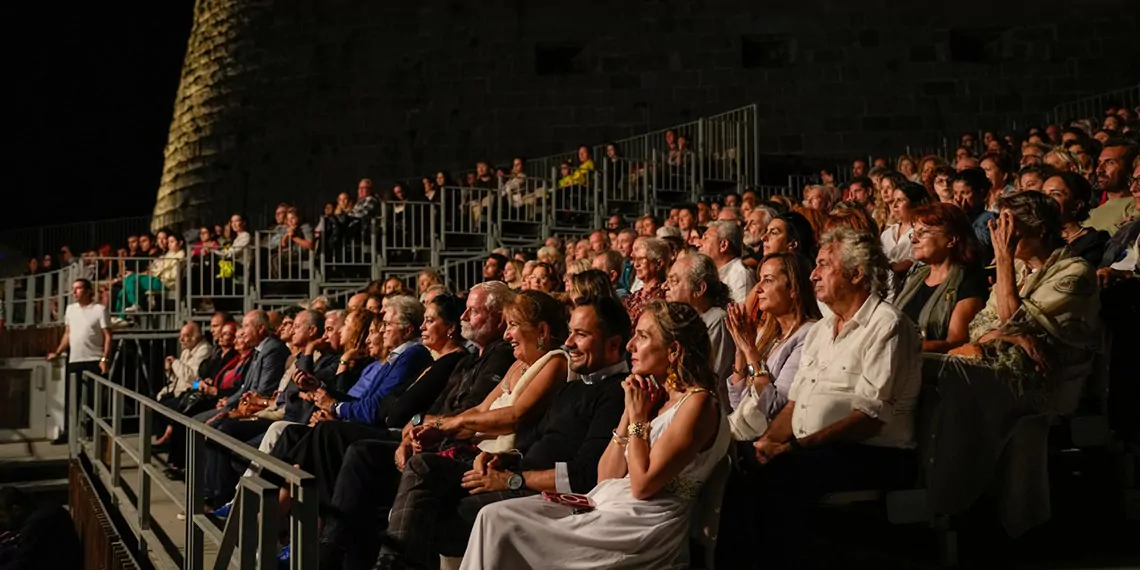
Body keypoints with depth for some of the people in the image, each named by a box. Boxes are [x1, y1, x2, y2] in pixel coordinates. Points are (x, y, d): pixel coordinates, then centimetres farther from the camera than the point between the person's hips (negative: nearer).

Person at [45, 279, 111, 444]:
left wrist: (105, 359, -16)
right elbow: (67, 334, 20)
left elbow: (107, 336, -8)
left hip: (94, 361, -6)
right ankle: (67, 431, 18)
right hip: (74, 361, 6)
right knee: (70, 397, 9)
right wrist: (57, 353, 13)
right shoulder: (70, 309, 13)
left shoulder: (100, 309, -5)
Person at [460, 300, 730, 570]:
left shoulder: (697, 403, -12)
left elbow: (642, 484, -18)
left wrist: (638, 416, -10)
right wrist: (629, 411, 1)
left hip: (642, 530, -8)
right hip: (603, 506, 8)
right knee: (496, 516, -7)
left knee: (505, 530, -12)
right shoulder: (653, 395, 14)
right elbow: (606, 478, 10)